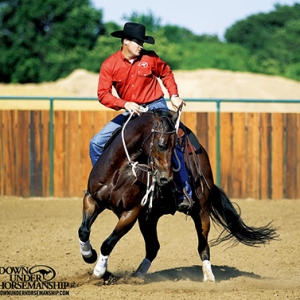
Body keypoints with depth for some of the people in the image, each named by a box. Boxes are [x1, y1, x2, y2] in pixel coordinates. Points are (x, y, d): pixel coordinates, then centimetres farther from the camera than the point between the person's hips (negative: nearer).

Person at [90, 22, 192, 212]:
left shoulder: (150, 58, -7)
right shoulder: (110, 65, -8)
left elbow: (166, 74, 12)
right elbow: (103, 94, -13)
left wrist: (174, 95, -1)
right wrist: (125, 104, -28)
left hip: (156, 108, -2)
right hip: (130, 111, 2)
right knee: (97, 143, -7)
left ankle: (185, 192, -14)